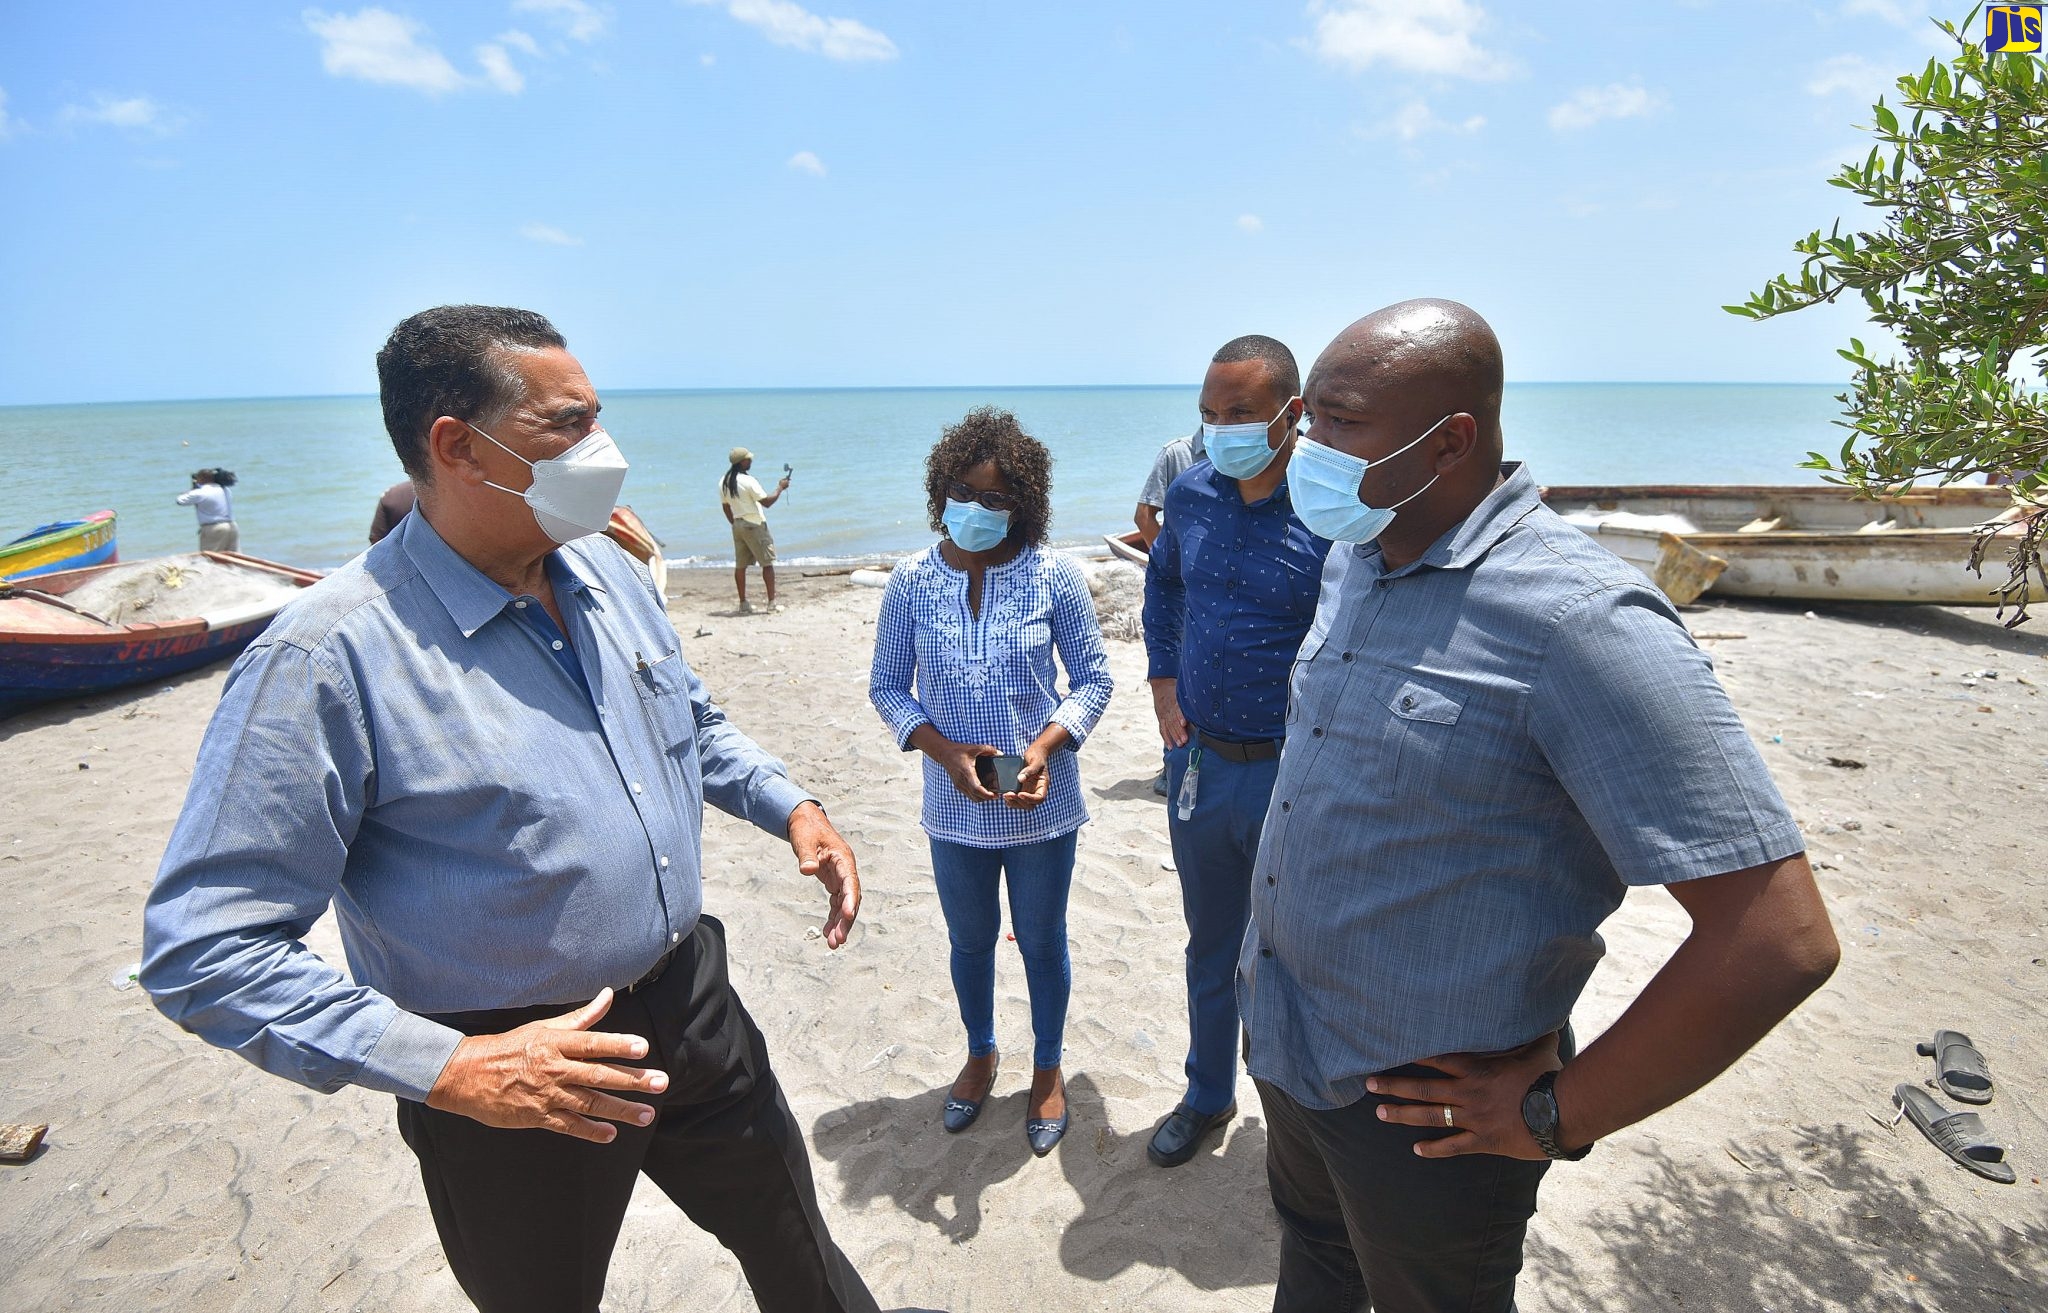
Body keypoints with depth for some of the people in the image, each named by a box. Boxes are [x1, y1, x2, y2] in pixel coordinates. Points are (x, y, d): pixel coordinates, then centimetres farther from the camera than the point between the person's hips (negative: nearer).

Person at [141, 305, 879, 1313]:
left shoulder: (613, 576, -1)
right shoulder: (326, 659, -22)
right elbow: (203, 948, -20)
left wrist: (791, 805, 0)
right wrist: (446, 1067, -26)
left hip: (692, 1008, 6)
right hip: (516, 1080, -5)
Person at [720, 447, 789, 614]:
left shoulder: (723, 482, 5)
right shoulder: (748, 481, -17)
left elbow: (725, 507, 12)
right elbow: (767, 502, -17)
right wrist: (780, 488, -4)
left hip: (737, 526, 7)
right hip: (754, 525, -7)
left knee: (740, 565, 9)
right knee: (767, 563, 1)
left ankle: (743, 604, 12)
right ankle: (772, 602, 1)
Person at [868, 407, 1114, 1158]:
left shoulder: (1054, 576, -11)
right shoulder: (912, 582, -7)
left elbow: (1093, 677, -4)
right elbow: (887, 686, -1)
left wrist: (1047, 743, -21)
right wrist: (946, 751, -17)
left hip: (1041, 804, -1)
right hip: (955, 807, 2)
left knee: (1043, 943, 16)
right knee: (970, 941, 21)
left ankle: (1047, 1069, 42)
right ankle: (980, 1055, 49)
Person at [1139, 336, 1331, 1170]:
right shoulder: (1191, 494, -1)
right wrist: (1162, 682, 9)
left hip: (1295, 775, -5)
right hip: (1198, 761, 5)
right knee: (1210, 948, 22)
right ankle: (1208, 1097, 44)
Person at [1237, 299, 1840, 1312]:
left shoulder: (1580, 621, -28)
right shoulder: (1353, 561, -1)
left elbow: (1780, 939, -28)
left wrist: (1555, 1116, -20)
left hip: (1422, 1107, -6)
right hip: (1282, 1040, 7)